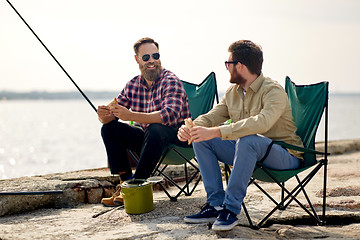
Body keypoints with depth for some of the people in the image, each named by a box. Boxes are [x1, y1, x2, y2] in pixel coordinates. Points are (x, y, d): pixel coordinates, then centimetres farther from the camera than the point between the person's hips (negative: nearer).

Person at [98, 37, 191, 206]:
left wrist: (131, 115, -41)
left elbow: (171, 115, -34)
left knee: (155, 129, -36)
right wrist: (104, 115, -24)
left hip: (175, 137, -6)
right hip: (148, 138, 6)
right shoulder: (133, 85, 3)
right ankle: (126, 180, -11)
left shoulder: (171, 81, -17)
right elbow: (111, 116, 3)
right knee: (109, 128, -7)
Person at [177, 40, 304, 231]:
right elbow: (211, 117, 6)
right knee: (201, 140, -6)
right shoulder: (233, 92, 7)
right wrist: (190, 128, -19)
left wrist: (216, 132, -43)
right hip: (248, 151, 8)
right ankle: (216, 204, -9)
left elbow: (262, 122, -38)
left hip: (284, 156, -8)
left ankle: (231, 209, -29)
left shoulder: (273, 91, -20)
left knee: (247, 140, -38)